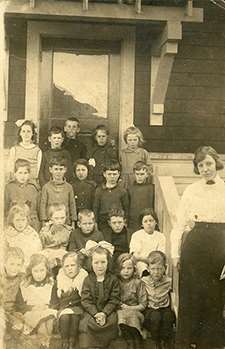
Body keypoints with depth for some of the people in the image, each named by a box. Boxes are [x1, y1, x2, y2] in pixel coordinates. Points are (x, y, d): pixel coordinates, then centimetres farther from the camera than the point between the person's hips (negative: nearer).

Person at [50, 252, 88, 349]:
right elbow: (54, 303, 14)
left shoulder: (84, 279, 5)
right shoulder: (59, 281, 13)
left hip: (79, 309, -2)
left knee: (75, 316, -33)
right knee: (65, 317, -31)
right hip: (64, 310, 2)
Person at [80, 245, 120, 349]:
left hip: (108, 310, 0)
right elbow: (85, 300, -3)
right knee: (86, 323, -27)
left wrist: (104, 313, -19)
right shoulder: (88, 280, 4)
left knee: (112, 321, -29)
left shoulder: (113, 279, 3)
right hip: (92, 311, 0)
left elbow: (114, 299, -3)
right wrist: (95, 314, -19)